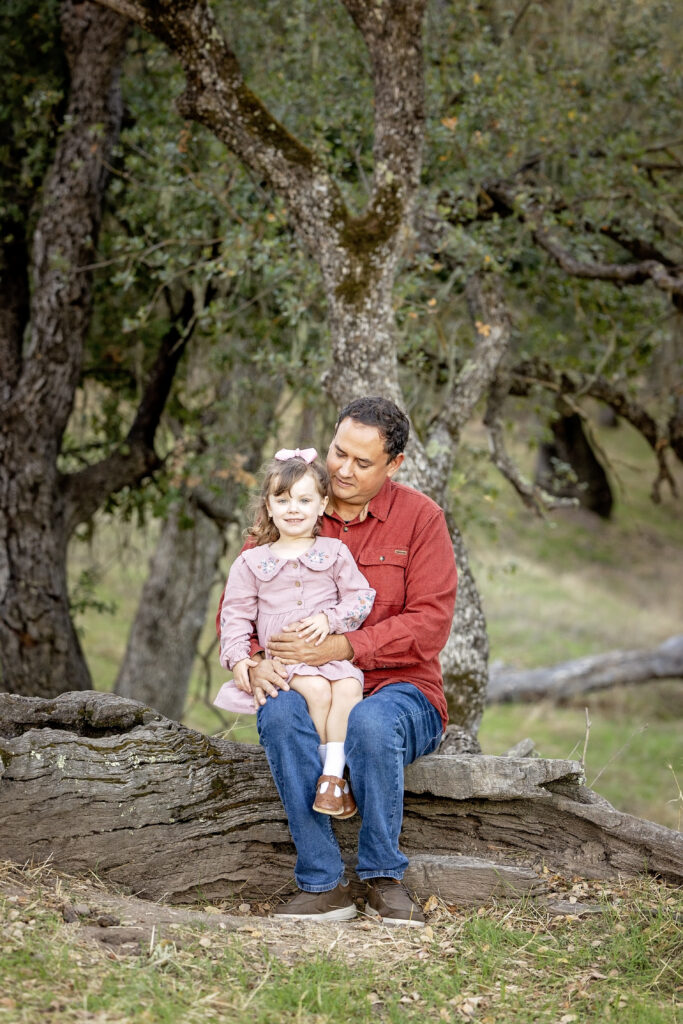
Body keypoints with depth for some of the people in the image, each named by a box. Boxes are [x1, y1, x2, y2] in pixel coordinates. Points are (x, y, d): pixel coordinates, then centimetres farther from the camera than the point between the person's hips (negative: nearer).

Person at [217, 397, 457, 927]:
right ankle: (323, 886, -28)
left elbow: (429, 624, -11)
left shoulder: (420, 517, -1)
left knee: (371, 722, -38)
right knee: (279, 712, -33)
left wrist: (343, 647, -24)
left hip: (398, 690, -2)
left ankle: (384, 879, -20)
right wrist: (254, 659, -15)